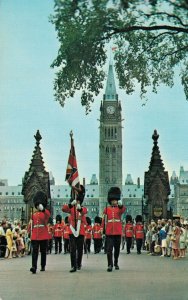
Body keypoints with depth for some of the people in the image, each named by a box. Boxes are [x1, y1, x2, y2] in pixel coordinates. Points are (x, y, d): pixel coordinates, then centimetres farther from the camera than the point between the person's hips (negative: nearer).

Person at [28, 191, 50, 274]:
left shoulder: (46, 212, 2)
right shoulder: (33, 214, 11)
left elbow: (48, 214, -24)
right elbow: (31, 224, 16)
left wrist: (42, 209, -41)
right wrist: (30, 232, 10)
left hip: (44, 236, -1)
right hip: (35, 236, 2)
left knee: (43, 251, 9)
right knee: (34, 251, -9)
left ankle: (43, 266, 21)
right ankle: (34, 267, -18)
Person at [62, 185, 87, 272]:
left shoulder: (83, 209, 4)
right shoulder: (71, 209, 6)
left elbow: (84, 211, -23)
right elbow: (64, 209, -17)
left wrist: (79, 208, -47)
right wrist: (71, 204, -34)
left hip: (81, 232, 1)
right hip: (72, 231, -1)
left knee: (80, 249, 10)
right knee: (72, 249, -7)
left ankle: (79, 264, 28)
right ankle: (73, 266, -7)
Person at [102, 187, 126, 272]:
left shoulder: (120, 208, 4)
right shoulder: (106, 209, 5)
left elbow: (123, 210, -22)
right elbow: (104, 220, 7)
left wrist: (121, 205, -45)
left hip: (118, 232, 1)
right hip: (109, 232, -1)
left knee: (117, 249, 11)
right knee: (109, 249, -9)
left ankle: (116, 263, 28)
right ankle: (110, 265, -8)